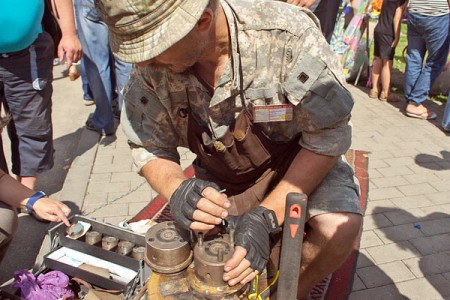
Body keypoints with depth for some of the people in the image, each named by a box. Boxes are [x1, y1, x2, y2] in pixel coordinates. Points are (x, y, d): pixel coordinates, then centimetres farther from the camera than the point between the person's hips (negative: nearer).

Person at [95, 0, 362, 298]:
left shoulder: (287, 32, -30)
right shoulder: (151, 65, -19)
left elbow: (328, 136, -23)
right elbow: (149, 147, -9)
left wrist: (266, 217, -32)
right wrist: (177, 190, -32)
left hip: (296, 159, -2)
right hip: (221, 177, 3)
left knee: (339, 227, -28)